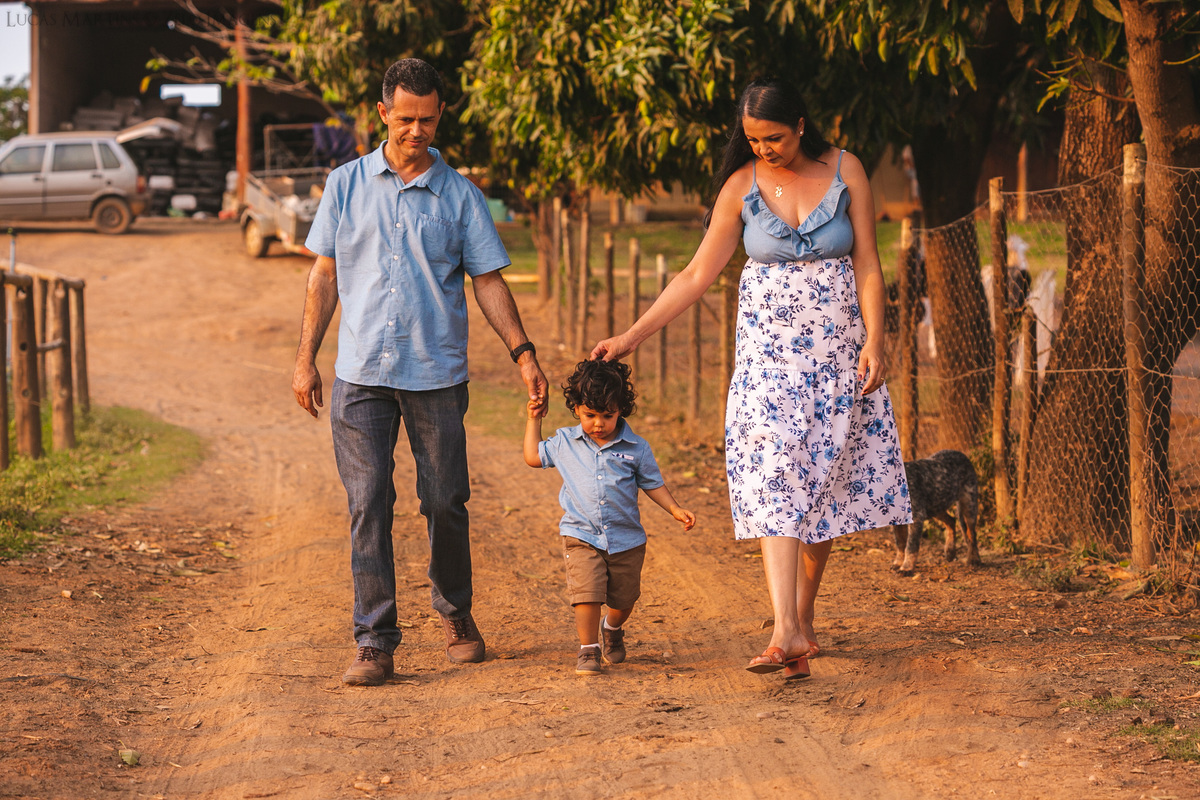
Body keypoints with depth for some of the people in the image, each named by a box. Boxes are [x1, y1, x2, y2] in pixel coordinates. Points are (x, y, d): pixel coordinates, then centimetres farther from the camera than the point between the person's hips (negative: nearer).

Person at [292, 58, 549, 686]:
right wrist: (305, 359, 7)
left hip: (437, 375, 0)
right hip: (361, 374, 0)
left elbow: (488, 281, 6)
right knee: (368, 506, -5)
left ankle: (455, 611, 30)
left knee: (446, 503, 6)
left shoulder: (459, 196, 5)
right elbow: (325, 276, 11)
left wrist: (523, 353, -4)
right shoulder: (347, 185, 7)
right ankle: (374, 643, -2)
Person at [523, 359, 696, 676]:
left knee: (623, 599, 14)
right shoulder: (565, 443, 1)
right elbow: (533, 457, 16)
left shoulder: (635, 448, -3)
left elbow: (653, 484, 6)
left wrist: (676, 510, -4)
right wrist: (534, 419, 11)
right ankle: (587, 649, -2)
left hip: (626, 539, 1)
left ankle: (613, 629, 46)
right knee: (586, 593, -17)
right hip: (581, 536, -1)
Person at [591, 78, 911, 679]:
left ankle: (803, 614, 21)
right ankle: (787, 633, -24)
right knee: (773, 479, -15)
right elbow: (697, 275, 1)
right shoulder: (742, 187, -2)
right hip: (770, 352, -1)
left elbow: (867, 265, 0)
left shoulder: (844, 171, -2)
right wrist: (634, 334, -3)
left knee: (825, 482, 4)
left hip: (837, 350, 1)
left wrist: (873, 341, -9)